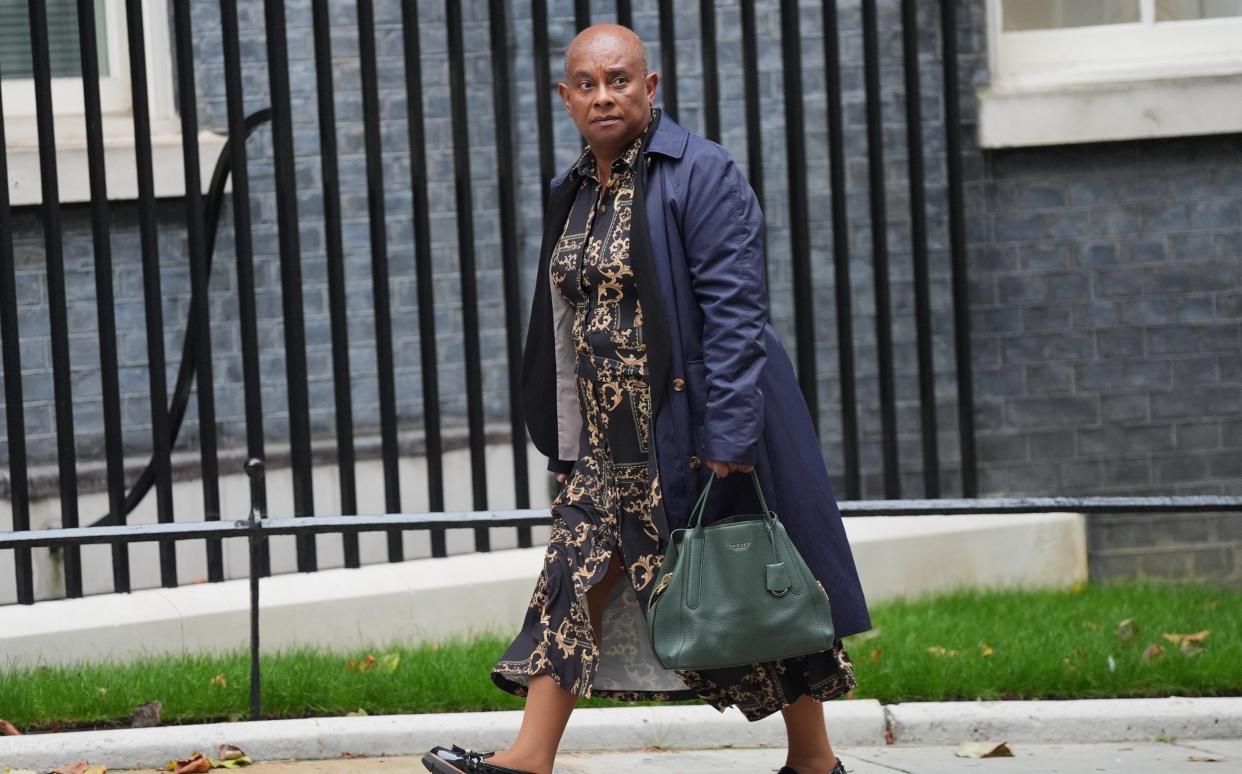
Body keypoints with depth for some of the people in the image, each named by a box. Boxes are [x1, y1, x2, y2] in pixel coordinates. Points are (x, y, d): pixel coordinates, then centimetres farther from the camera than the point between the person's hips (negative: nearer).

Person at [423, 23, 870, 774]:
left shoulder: (700, 173, -10)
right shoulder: (577, 192, 13)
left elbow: (734, 309, -16)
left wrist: (727, 437, -22)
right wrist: (570, 441, 17)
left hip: (697, 431, -7)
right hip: (608, 447, 7)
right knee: (576, 580, -2)